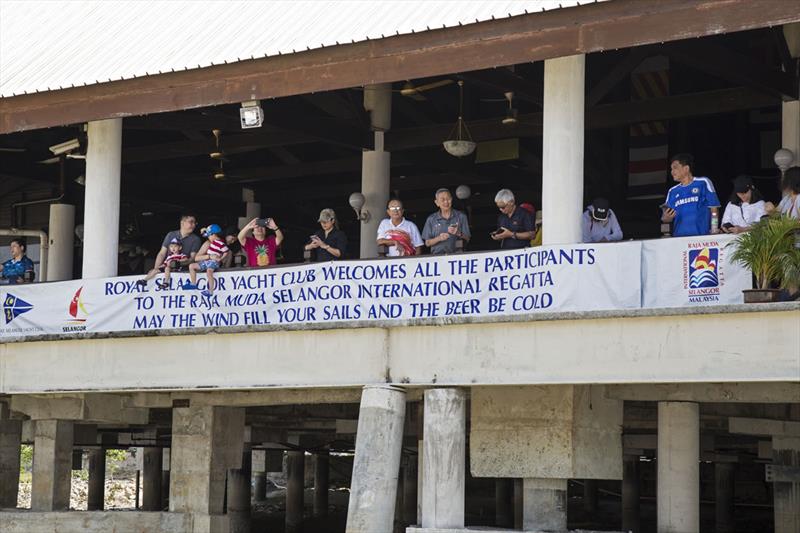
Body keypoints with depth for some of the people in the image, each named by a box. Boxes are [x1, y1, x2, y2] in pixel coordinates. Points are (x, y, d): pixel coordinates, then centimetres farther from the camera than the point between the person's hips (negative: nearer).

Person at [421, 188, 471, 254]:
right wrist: (439, 238, -9)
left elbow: (467, 239, 8)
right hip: (438, 256, 0)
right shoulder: (431, 219, 12)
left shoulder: (461, 216, 11)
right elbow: (427, 243, 10)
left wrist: (458, 234, -12)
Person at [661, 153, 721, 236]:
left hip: (701, 236, -4)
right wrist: (666, 218, -9)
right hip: (679, 237, 4)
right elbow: (666, 218, 14)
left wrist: (714, 228, -11)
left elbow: (713, 208, 1)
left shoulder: (703, 183, 5)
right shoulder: (672, 191, 17)